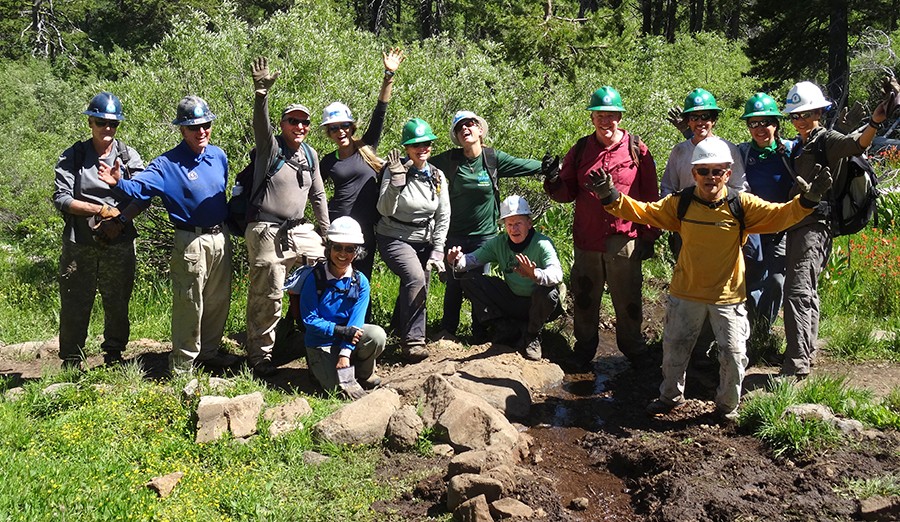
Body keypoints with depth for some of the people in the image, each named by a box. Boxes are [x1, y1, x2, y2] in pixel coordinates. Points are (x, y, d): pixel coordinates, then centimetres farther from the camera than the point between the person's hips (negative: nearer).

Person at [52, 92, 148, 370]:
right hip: (79, 245, -1)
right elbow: (61, 199, -5)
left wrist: (120, 221, -16)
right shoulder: (72, 156, 2)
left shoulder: (129, 156, 6)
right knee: (75, 305, 2)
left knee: (118, 303, 9)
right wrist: (102, 210, -12)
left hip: (120, 244, 1)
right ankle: (72, 361, 14)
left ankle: (114, 354, 26)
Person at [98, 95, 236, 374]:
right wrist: (119, 183, -42)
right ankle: (183, 364, 8)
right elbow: (140, 187, -22)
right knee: (189, 304, -2)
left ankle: (209, 350, 34)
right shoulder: (168, 164, -11)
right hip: (191, 242, -6)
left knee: (218, 300, 16)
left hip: (220, 238, 6)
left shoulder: (219, 156, 7)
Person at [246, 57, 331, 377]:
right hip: (266, 233, -6)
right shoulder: (271, 146, -3)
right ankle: (260, 357, 8)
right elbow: (260, 123, -25)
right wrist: (262, 92, -43)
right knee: (266, 297, -4)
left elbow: (318, 196, 19)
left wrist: (326, 234, 19)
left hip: (299, 231, 6)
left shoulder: (310, 155, 13)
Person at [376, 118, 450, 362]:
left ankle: (400, 329, 37)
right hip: (394, 238, -5)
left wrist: (437, 251, -3)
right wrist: (396, 180, -34)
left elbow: (443, 217, 3)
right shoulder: (395, 171, -12)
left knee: (417, 290, 5)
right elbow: (384, 210, -23)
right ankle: (413, 340, -18)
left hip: (423, 241, 5)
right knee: (415, 278, -28)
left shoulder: (437, 176, 1)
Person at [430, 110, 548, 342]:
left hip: (484, 234, 0)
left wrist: (553, 167, -4)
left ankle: (479, 332, 19)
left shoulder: (494, 158, -4)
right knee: (453, 282, 6)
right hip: (455, 234, 0)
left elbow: (525, 166, 1)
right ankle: (448, 329, 21)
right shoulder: (450, 159, -3)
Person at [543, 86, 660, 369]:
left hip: (625, 240, -2)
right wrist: (553, 183, -13)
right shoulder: (580, 150, 6)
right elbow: (567, 192, 9)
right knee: (585, 298, 11)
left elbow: (650, 196, 1)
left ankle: (633, 348, 26)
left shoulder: (637, 149, -1)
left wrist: (649, 236, 0)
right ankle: (584, 349, 27)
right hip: (587, 239, 2)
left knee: (628, 299, 7)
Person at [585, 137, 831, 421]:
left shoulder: (742, 205, -10)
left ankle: (728, 405, 27)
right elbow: (643, 212, -6)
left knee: (734, 355, 2)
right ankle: (671, 396, 39)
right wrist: (611, 196, -18)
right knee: (674, 348, 15)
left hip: (728, 295, -1)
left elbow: (780, 215, -15)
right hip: (686, 292, 2)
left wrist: (807, 200, -30)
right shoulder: (680, 204, -6)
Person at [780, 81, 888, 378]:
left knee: (797, 291, -17)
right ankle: (807, 353, 30)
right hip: (797, 224, 9)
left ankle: (797, 364, -19)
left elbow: (856, 144, -28)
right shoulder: (798, 147, 19)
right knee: (807, 292, 18)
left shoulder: (827, 140, -6)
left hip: (815, 224, -9)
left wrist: (874, 123, -46)